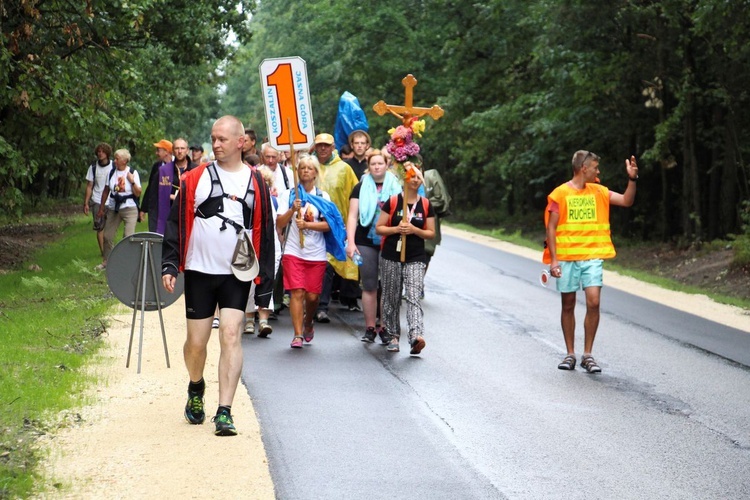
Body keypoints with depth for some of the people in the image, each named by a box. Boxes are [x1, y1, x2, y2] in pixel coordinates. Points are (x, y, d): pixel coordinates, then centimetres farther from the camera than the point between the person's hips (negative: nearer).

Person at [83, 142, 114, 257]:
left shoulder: (114, 166, -1)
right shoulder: (93, 167, 3)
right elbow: (89, 186, 6)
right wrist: (86, 203, 2)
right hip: (97, 201, 1)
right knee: (99, 227, 0)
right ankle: (102, 251, 6)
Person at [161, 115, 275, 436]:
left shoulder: (255, 184, 5)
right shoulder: (195, 178, 3)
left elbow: (264, 235, 8)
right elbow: (176, 223, 4)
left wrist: (265, 283, 5)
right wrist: (169, 264, -7)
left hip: (237, 274, 0)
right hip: (199, 271, 0)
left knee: (231, 335, -12)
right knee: (196, 342, 4)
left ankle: (224, 413, -11)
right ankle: (196, 388, 35)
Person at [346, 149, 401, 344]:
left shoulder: (396, 188, 8)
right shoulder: (361, 188, 7)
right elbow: (352, 216, 3)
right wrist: (351, 242, -7)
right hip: (365, 243, 0)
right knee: (369, 287, 2)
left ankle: (385, 328, 5)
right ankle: (370, 328, 8)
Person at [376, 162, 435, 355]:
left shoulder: (426, 205, 5)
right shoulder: (392, 202, 1)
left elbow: (431, 233, 6)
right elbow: (379, 228, 2)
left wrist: (414, 230, -12)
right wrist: (396, 229, -15)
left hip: (416, 259, -1)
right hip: (391, 257, 1)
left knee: (413, 296, -15)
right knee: (391, 298, 8)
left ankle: (416, 336, -27)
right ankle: (393, 336, 20)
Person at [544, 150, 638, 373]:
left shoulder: (599, 192, 10)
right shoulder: (560, 194, -1)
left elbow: (626, 201, 10)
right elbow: (551, 228, -3)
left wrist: (632, 178, -5)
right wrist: (553, 260, -10)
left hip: (592, 257, 2)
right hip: (566, 257, -2)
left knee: (593, 303, -9)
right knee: (568, 305, 5)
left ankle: (587, 355, 1)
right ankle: (570, 354, 16)